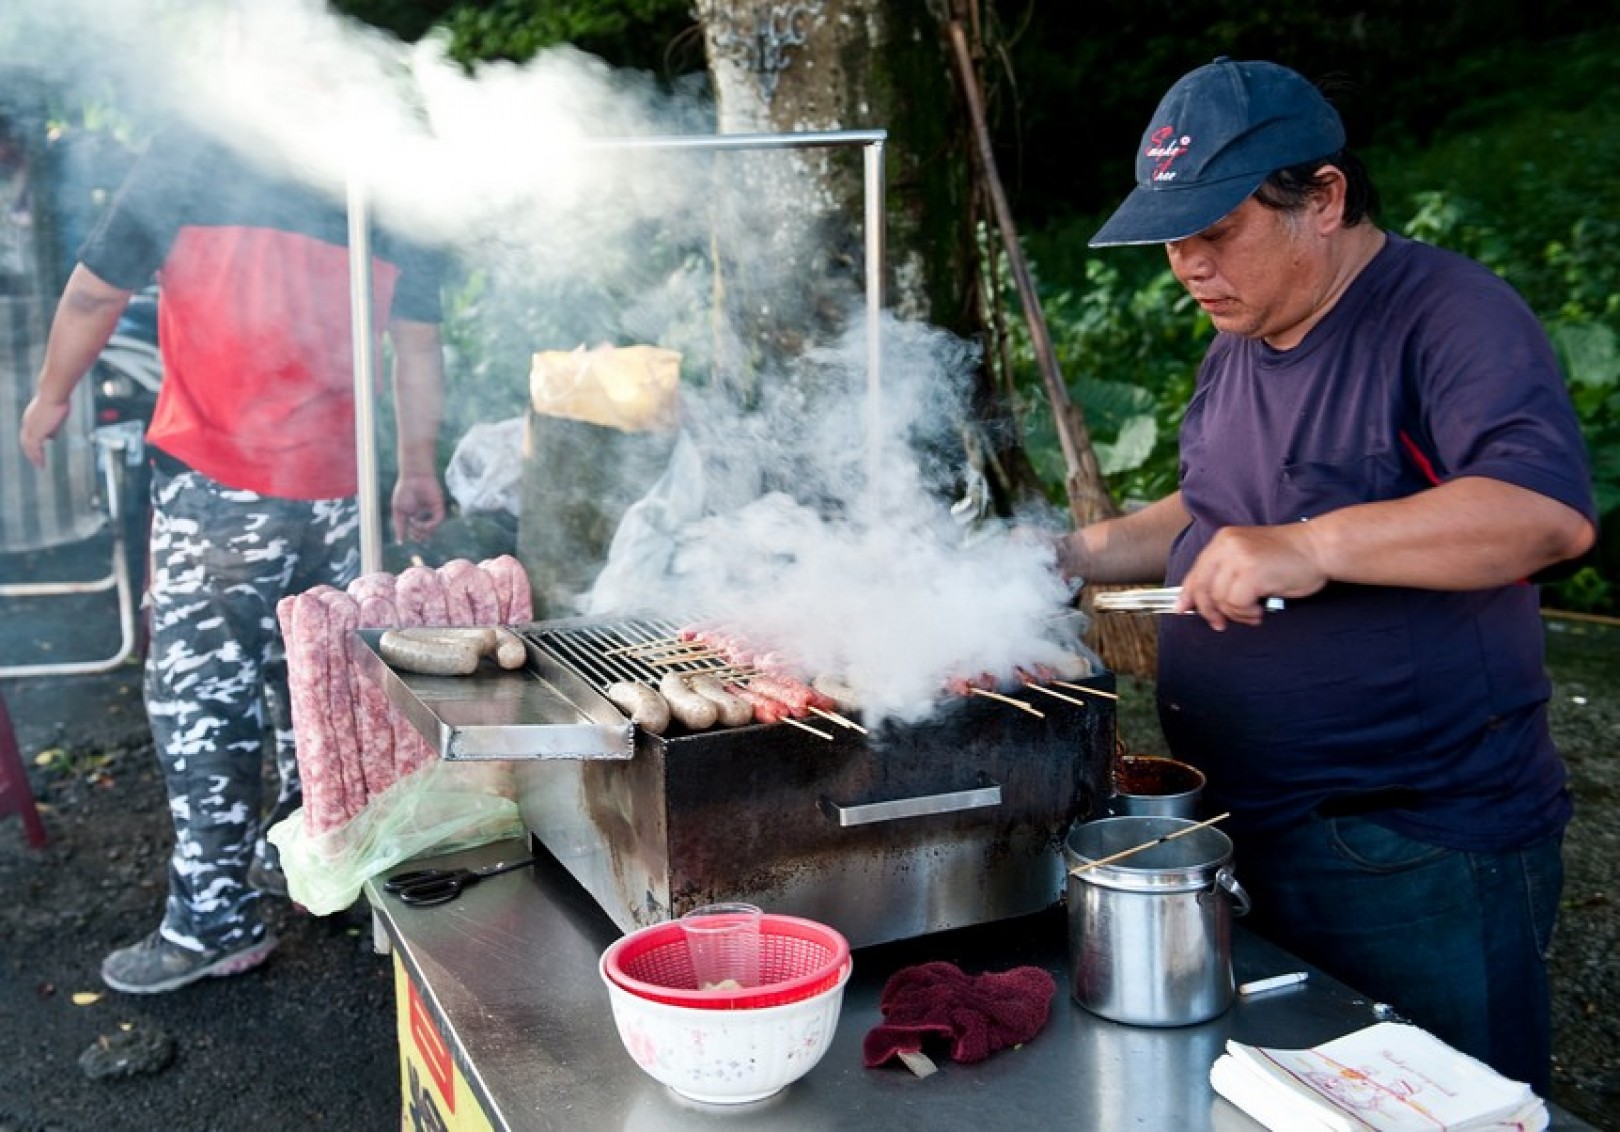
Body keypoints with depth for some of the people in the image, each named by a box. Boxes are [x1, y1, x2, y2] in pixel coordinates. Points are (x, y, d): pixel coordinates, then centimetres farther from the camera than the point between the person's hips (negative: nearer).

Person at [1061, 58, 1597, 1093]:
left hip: (1428, 858, -8)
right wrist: (1086, 554, 11)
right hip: (1256, 838, 8)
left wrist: (1310, 549, -37)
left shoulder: (1449, 313, -15)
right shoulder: (1237, 347, 12)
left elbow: (1550, 511, -31)